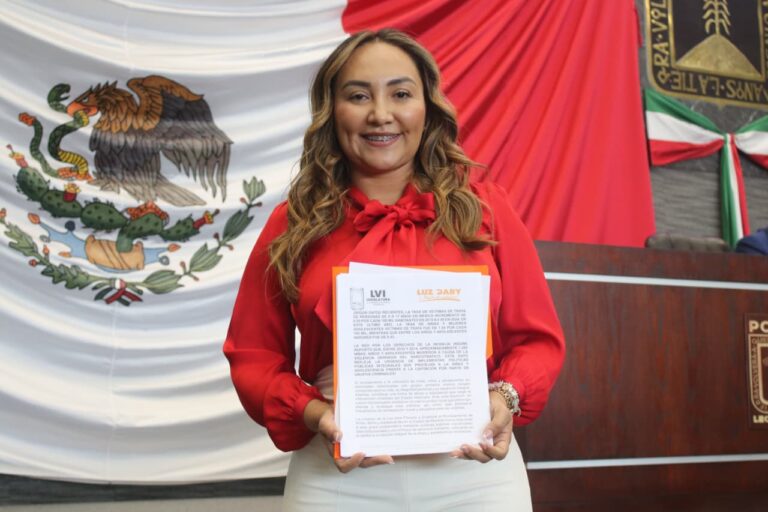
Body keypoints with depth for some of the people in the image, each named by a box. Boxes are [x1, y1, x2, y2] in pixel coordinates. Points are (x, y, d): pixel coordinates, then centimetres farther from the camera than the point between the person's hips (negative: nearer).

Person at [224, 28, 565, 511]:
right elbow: (254, 356, 4)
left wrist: (505, 398, -13)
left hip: (474, 470, 1)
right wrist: (313, 414, -13)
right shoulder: (292, 226, 3)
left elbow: (537, 338, 6)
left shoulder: (484, 208, 3)